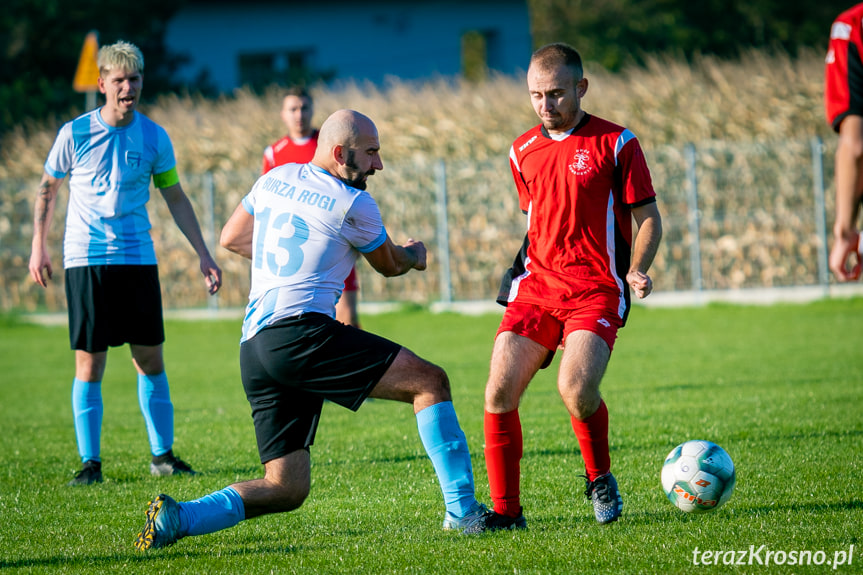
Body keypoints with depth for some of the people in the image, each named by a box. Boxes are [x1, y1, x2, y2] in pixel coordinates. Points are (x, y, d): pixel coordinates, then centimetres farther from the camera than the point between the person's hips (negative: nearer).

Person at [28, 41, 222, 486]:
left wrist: (203, 254, 5)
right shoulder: (75, 133, -4)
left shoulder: (154, 137, 2)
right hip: (85, 261, -2)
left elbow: (175, 198, 10)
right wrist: (39, 247, 8)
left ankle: (162, 454, 13)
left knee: (150, 359, 4)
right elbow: (47, 188, 10)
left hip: (138, 258, 2)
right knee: (89, 362, -3)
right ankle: (90, 462, 4)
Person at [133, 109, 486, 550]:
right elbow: (390, 265, 17)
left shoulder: (274, 179, 18)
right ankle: (462, 509, -11)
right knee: (430, 382, -4)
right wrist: (415, 255, 40)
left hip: (252, 347, 8)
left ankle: (176, 518, -7)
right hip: (300, 330, -8)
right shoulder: (353, 204, -1)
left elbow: (231, 238, 32)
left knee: (286, 488, 9)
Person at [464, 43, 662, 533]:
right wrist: (532, 270, 16)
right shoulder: (524, 151, 12)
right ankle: (506, 510, 3)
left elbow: (648, 217, 1)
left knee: (576, 389, -26)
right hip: (536, 286, 5)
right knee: (500, 393, -10)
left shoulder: (615, 142, -3)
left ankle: (601, 481, 3)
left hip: (597, 291, -5)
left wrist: (635, 271, -14)